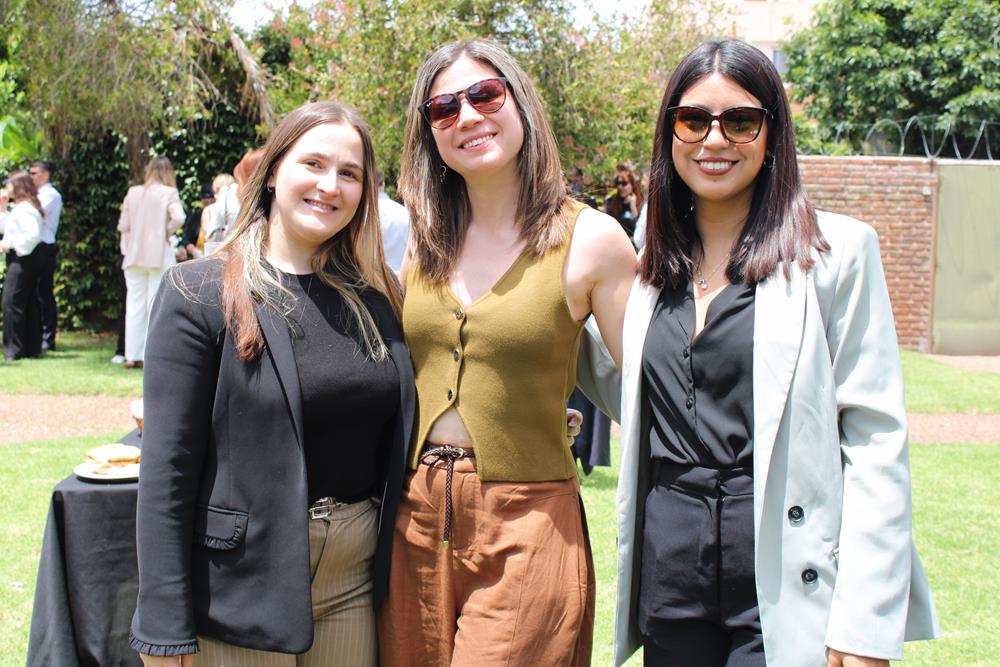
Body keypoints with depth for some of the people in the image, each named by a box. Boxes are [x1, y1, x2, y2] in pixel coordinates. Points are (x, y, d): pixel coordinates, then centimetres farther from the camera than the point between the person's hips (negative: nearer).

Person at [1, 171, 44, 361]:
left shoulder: (24, 209, -15)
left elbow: (33, 234, -27)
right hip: (20, 259, 11)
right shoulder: (20, 208, 17)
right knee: (28, 306, 12)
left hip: (21, 259, -11)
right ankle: (31, 347, 16)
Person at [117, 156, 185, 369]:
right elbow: (178, 218, -21)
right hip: (159, 255, -4)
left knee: (134, 305, 9)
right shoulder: (169, 193, -5)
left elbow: (123, 225, 4)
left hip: (134, 255, 4)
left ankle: (132, 356, 10)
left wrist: (129, 245, 15)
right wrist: (166, 233, -4)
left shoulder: (133, 192, 6)